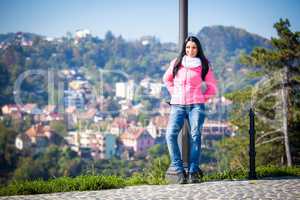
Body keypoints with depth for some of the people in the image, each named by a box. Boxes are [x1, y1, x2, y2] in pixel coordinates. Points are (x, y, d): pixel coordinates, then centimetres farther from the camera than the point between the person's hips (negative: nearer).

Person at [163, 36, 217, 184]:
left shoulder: (203, 66, 8)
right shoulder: (176, 63, 12)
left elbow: (212, 88, 16)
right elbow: (167, 79, 28)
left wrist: (202, 99, 7)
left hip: (196, 105, -1)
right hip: (177, 105, 1)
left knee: (195, 135, -17)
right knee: (170, 134, -19)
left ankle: (193, 172, -17)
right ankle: (179, 171, -19)